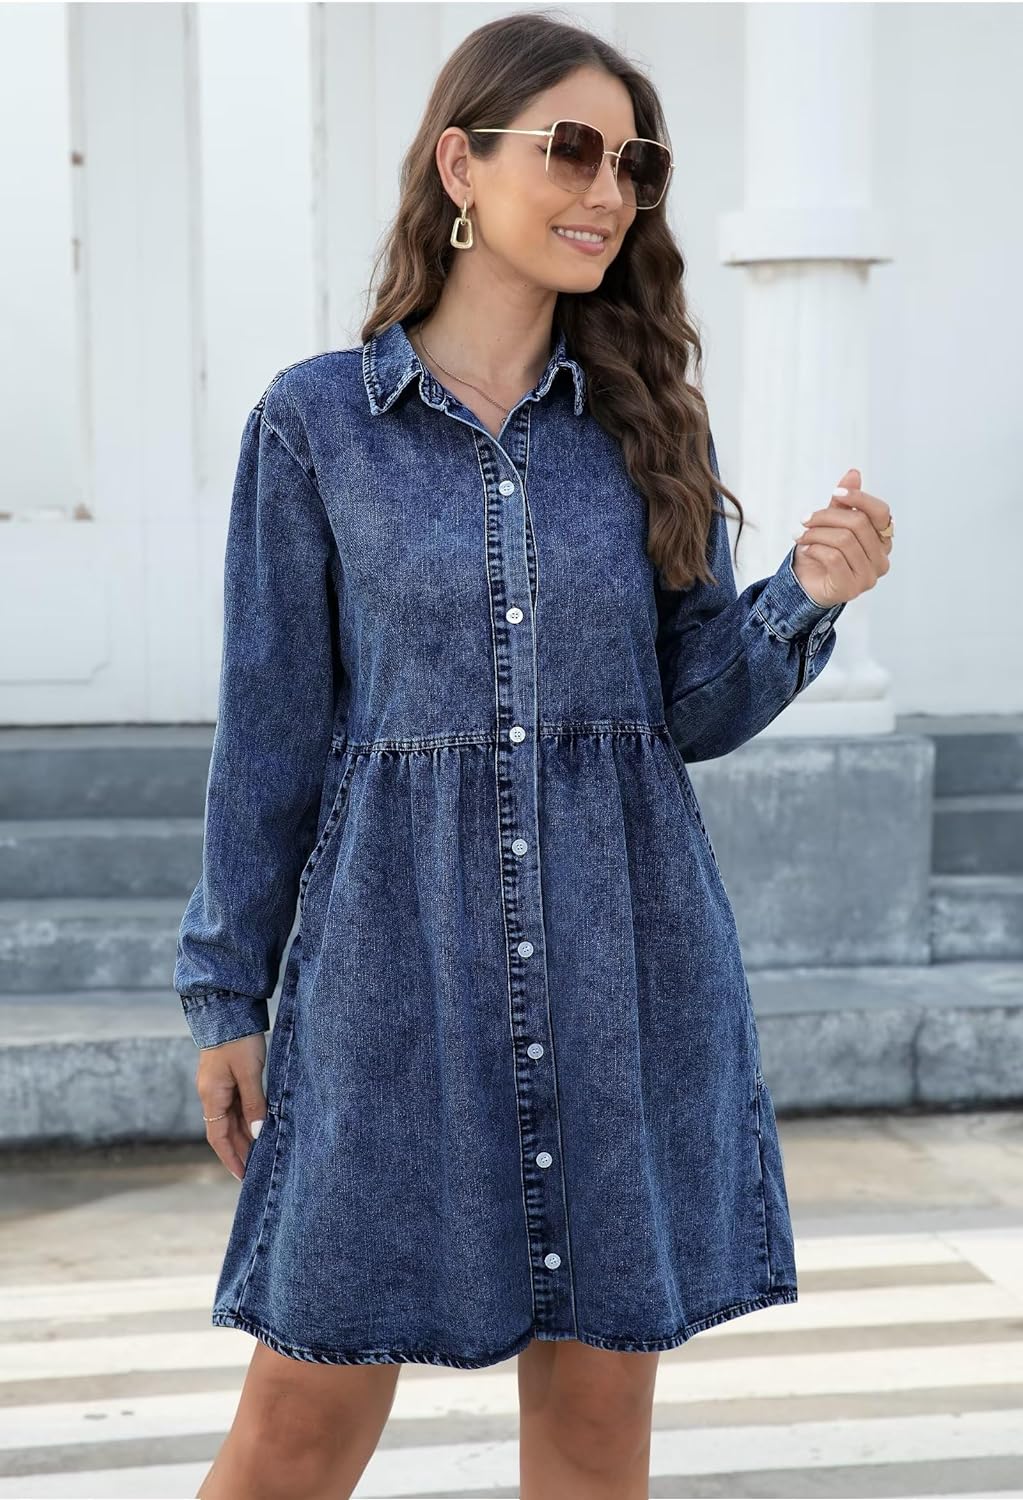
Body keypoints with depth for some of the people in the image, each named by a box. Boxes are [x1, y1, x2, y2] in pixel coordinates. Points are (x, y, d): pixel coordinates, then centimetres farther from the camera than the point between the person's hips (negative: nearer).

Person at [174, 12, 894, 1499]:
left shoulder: (646, 417, 6)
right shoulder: (315, 422, -1)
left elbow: (697, 709, 6)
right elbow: (272, 725, 2)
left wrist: (807, 598, -13)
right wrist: (228, 994, 4)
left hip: (626, 969, 2)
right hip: (398, 963, -2)